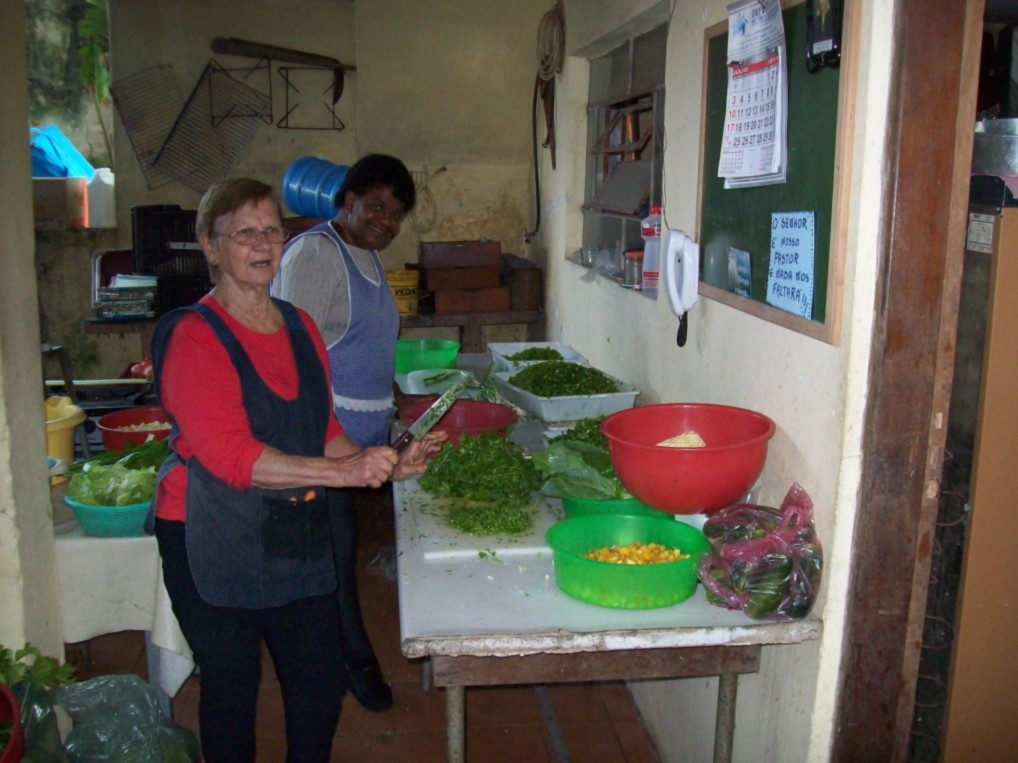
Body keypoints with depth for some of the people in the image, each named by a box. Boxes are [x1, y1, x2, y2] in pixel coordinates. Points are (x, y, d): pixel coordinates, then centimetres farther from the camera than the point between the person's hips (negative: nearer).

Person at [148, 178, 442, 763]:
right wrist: (340, 472, -28)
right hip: (214, 545, -6)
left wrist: (386, 468, -3)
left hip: (298, 536, 6)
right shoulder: (194, 337, -14)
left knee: (322, 681, 14)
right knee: (232, 691, 11)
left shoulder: (299, 326, 8)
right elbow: (229, 455, -24)